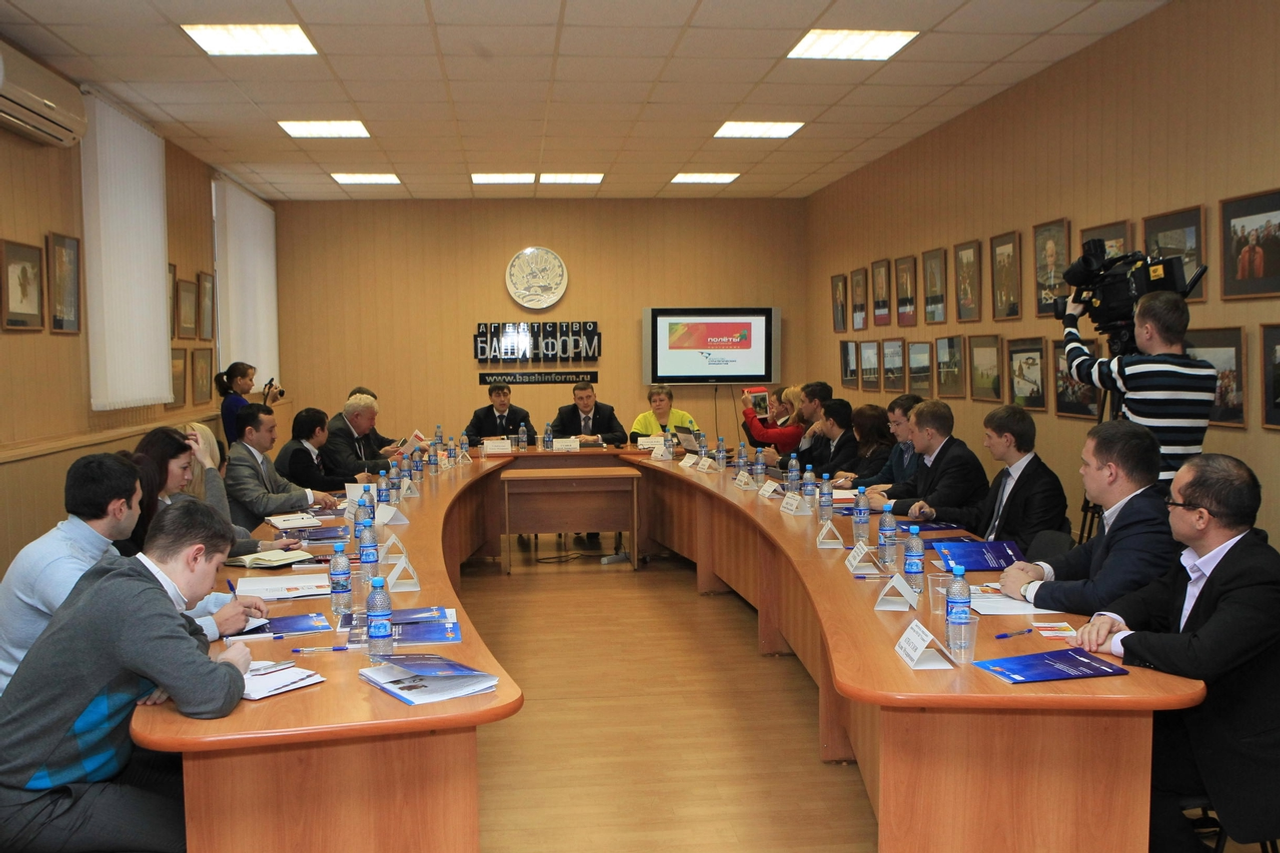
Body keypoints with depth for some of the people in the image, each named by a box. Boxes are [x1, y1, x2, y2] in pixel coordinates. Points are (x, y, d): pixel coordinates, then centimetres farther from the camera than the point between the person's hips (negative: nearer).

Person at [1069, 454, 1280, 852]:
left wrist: (1119, 641, -21)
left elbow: (1201, 656, -37)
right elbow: (1153, 598, 16)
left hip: (1240, 749, -8)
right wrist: (1110, 618, -6)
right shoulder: (1198, 559, 2)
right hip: (1197, 715, 8)